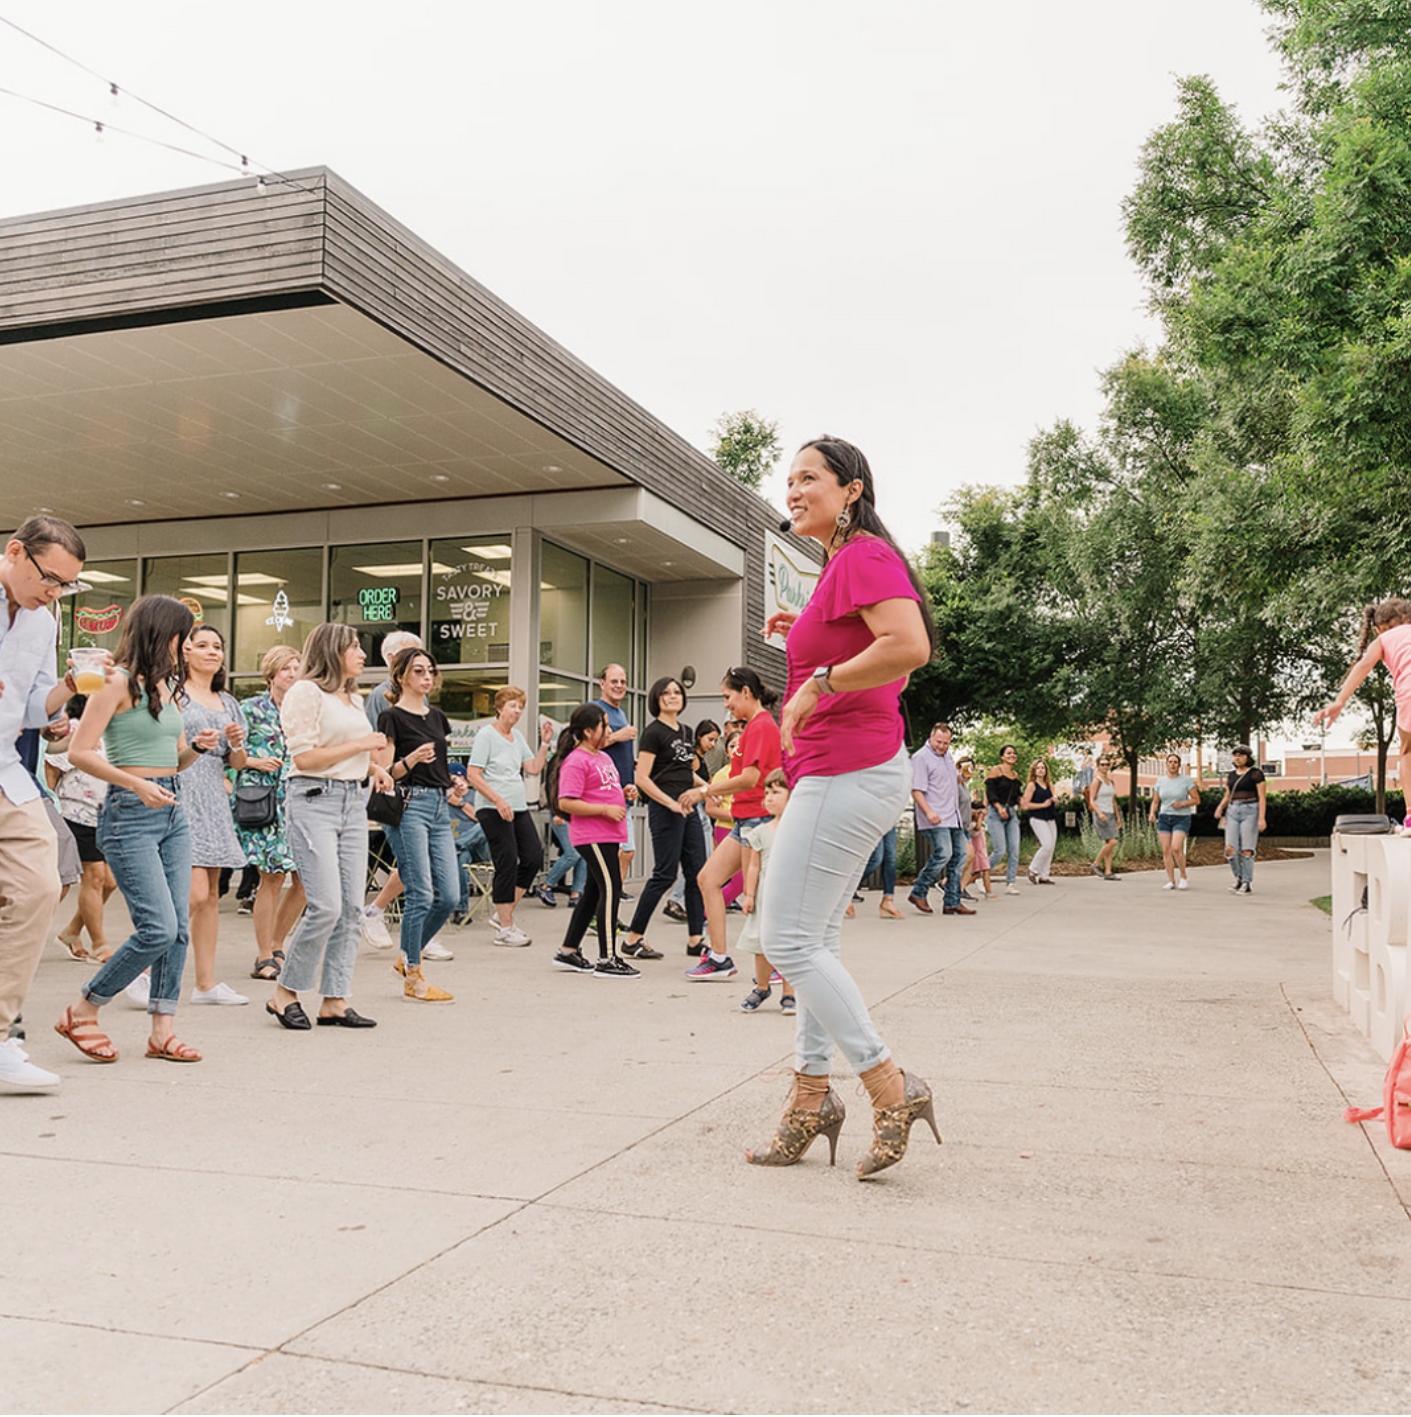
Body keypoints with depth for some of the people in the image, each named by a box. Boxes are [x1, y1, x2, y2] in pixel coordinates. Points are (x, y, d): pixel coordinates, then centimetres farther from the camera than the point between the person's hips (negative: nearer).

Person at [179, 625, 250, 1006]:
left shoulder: (228, 702, 19)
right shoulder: (174, 693, -1)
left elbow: (238, 763, 20)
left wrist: (237, 743, 0)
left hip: (214, 799, 7)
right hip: (181, 792, -7)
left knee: (212, 894, 7)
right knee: (194, 893, -15)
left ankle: (206, 984, 12)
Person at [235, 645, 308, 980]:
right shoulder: (252, 709, 1)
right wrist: (256, 762, -15)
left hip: (296, 800, 5)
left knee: (304, 876, -1)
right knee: (272, 877, -8)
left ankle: (276, 946, 19)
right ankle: (263, 959, 3)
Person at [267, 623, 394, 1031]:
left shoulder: (354, 699, 20)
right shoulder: (306, 692, -5)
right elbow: (304, 757, -13)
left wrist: (373, 766, 12)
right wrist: (361, 745, -10)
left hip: (353, 802, 8)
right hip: (314, 800, -8)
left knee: (351, 908, 3)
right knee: (326, 905, -13)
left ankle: (335, 1001, 9)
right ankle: (285, 993, 3)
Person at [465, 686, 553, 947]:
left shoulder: (517, 736, 16)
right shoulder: (486, 734, -7)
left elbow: (534, 767, 15)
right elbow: (473, 775, -13)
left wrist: (544, 742, 5)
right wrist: (499, 800, -20)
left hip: (519, 808, 8)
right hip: (492, 810, -8)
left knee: (534, 858, 4)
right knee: (507, 864, -8)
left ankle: (505, 912, 18)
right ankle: (505, 928, 0)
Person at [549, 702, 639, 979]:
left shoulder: (603, 757, 18)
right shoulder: (577, 762, -12)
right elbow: (566, 803, -19)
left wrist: (623, 793, 10)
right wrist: (605, 809, -20)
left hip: (608, 836, 10)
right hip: (592, 836, -10)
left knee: (594, 892, 14)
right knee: (610, 890, -11)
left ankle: (567, 952, 23)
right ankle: (607, 960, -7)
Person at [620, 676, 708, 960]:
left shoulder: (686, 732, 16)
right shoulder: (654, 732, -7)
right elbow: (642, 779, -13)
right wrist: (671, 803, -20)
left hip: (688, 807, 8)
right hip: (664, 808, -8)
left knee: (698, 872, 4)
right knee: (665, 874, -7)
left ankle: (695, 938, 11)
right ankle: (633, 939, 3)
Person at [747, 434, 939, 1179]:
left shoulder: (864, 555, -12)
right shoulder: (841, 564, 19)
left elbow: (908, 647, -28)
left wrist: (817, 685, -21)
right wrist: (804, 634, 19)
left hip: (846, 770, -11)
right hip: (844, 773, 11)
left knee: (790, 940, -8)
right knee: (815, 940, 13)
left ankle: (891, 1088, -1)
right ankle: (811, 1098, 20)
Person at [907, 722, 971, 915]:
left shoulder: (946, 755, 17)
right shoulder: (921, 757, -9)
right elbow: (916, 790, -17)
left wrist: (960, 776, 13)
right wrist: (929, 812, -28)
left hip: (954, 817, 9)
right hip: (936, 819, -9)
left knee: (958, 856, 5)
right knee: (943, 853, -21)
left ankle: (952, 902, 11)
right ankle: (918, 893, -7)